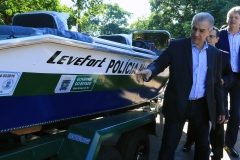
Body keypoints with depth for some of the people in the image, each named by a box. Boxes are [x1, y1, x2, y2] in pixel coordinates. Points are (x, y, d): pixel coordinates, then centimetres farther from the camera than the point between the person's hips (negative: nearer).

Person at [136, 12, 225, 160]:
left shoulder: (215, 53, 6)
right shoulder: (176, 46, -4)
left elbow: (217, 84, 9)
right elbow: (159, 63, -6)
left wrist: (220, 109, 10)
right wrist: (150, 70, -31)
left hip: (202, 106, 4)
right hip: (177, 105, -3)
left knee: (203, 145, 18)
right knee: (168, 145, 4)